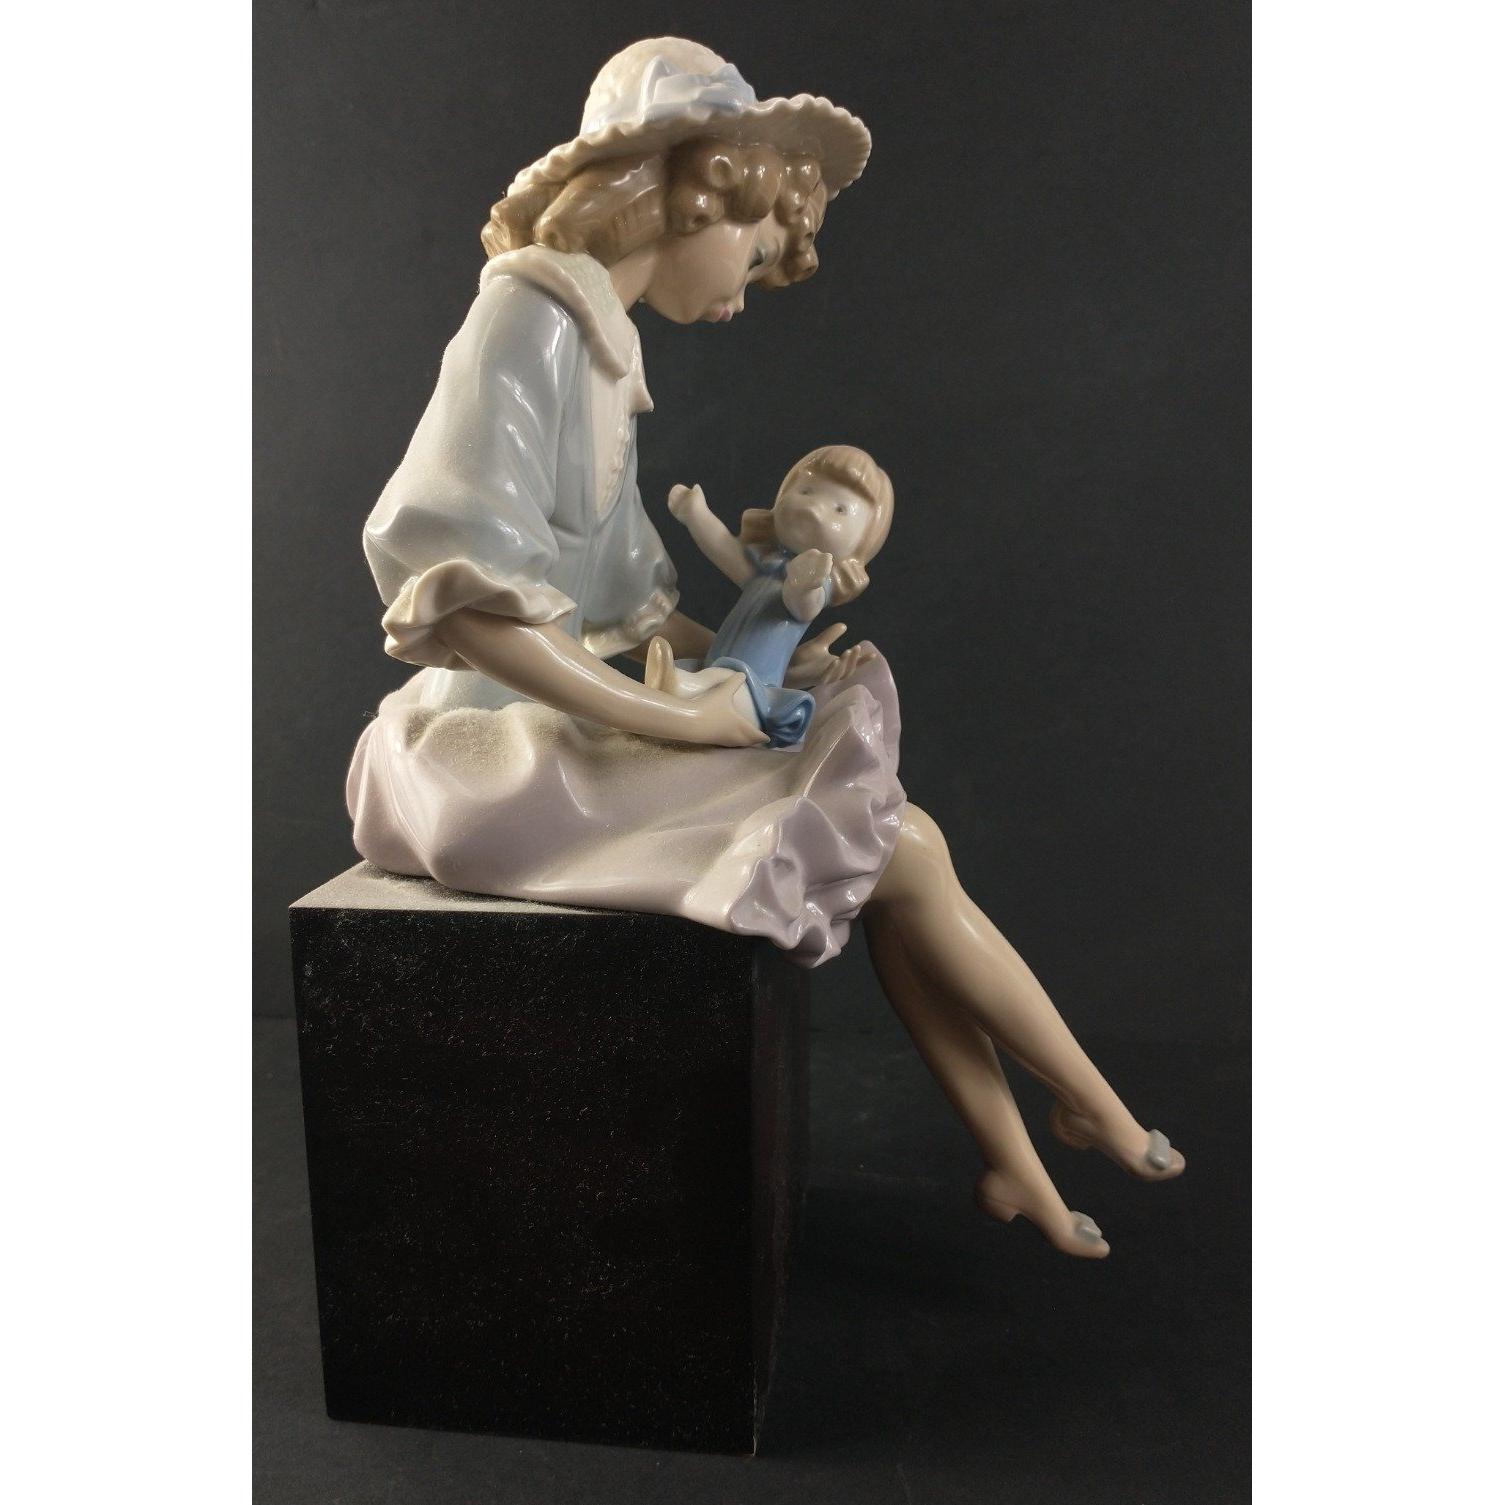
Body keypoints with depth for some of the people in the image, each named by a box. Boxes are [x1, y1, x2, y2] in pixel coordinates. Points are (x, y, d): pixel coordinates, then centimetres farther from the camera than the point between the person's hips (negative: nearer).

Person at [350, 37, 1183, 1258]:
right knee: (906, 849, -10)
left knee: (898, 842, -1)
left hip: (573, 725, 9)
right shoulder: (532, 318, -14)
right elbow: (452, 588, -25)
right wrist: (677, 720, -21)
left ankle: (1013, 1161, 11)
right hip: (506, 748, -9)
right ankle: (1097, 1112, 13)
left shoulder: (591, 335, 15)